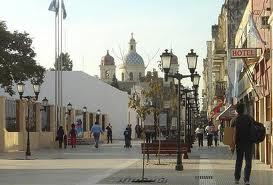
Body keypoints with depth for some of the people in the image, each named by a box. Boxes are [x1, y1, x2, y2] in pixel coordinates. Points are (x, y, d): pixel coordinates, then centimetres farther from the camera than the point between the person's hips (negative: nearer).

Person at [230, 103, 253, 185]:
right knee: (248, 161, 3)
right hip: (249, 142, 0)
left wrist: (233, 145, -13)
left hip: (239, 143, 0)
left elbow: (235, 133, -13)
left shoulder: (234, 120, -6)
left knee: (238, 161, 15)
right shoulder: (249, 117, -1)